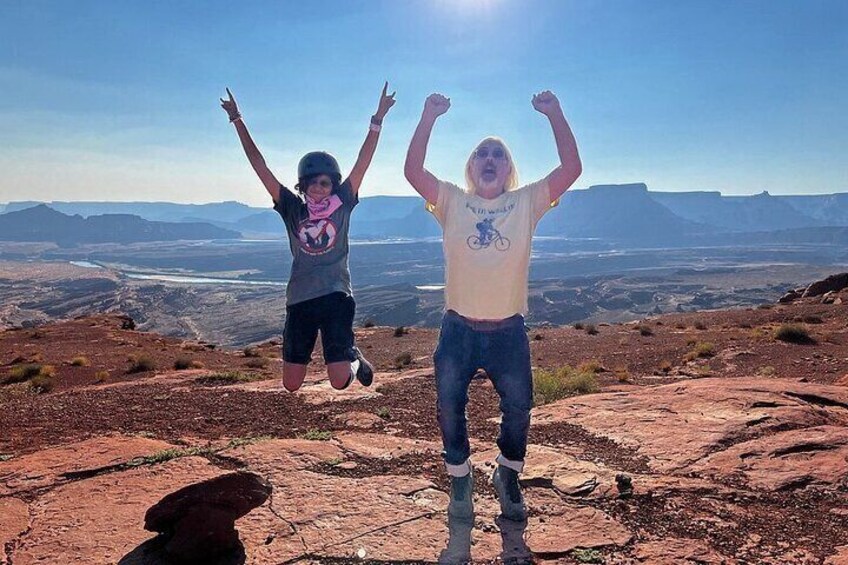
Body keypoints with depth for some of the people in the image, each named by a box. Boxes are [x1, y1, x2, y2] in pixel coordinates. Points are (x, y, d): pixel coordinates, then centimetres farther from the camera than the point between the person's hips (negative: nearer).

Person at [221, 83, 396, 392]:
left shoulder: (342, 204, 2)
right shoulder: (292, 208, 4)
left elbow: (363, 162, -5)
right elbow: (260, 166, 4)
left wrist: (378, 120, -10)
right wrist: (237, 120, 4)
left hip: (336, 297, -2)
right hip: (300, 299, 3)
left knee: (340, 382, -9)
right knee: (291, 385, 7)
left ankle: (354, 358, 27)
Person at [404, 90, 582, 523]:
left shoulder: (527, 202, 1)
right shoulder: (452, 202, 0)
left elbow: (571, 169, -10)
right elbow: (413, 171, -12)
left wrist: (554, 114, -13)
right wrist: (429, 117, -16)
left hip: (508, 332, 0)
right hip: (458, 329, 0)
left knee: (518, 411, 12)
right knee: (449, 411, 10)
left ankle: (508, 479, 40)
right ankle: (460, 482, 36)